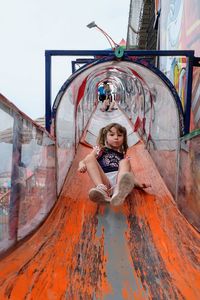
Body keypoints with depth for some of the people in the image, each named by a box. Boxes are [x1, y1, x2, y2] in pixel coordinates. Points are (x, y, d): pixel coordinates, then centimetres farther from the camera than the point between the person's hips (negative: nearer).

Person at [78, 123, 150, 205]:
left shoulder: (123, 155, 30)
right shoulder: (100, 149, 26)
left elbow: (130, 175, 24)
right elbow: (83, 161, 16)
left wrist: (138, 184, 3)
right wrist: (82, 165, -9)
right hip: (104, 182, -1)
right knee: (89, 158, -15)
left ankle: (119, 192, -47)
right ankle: (102, 189, -41)